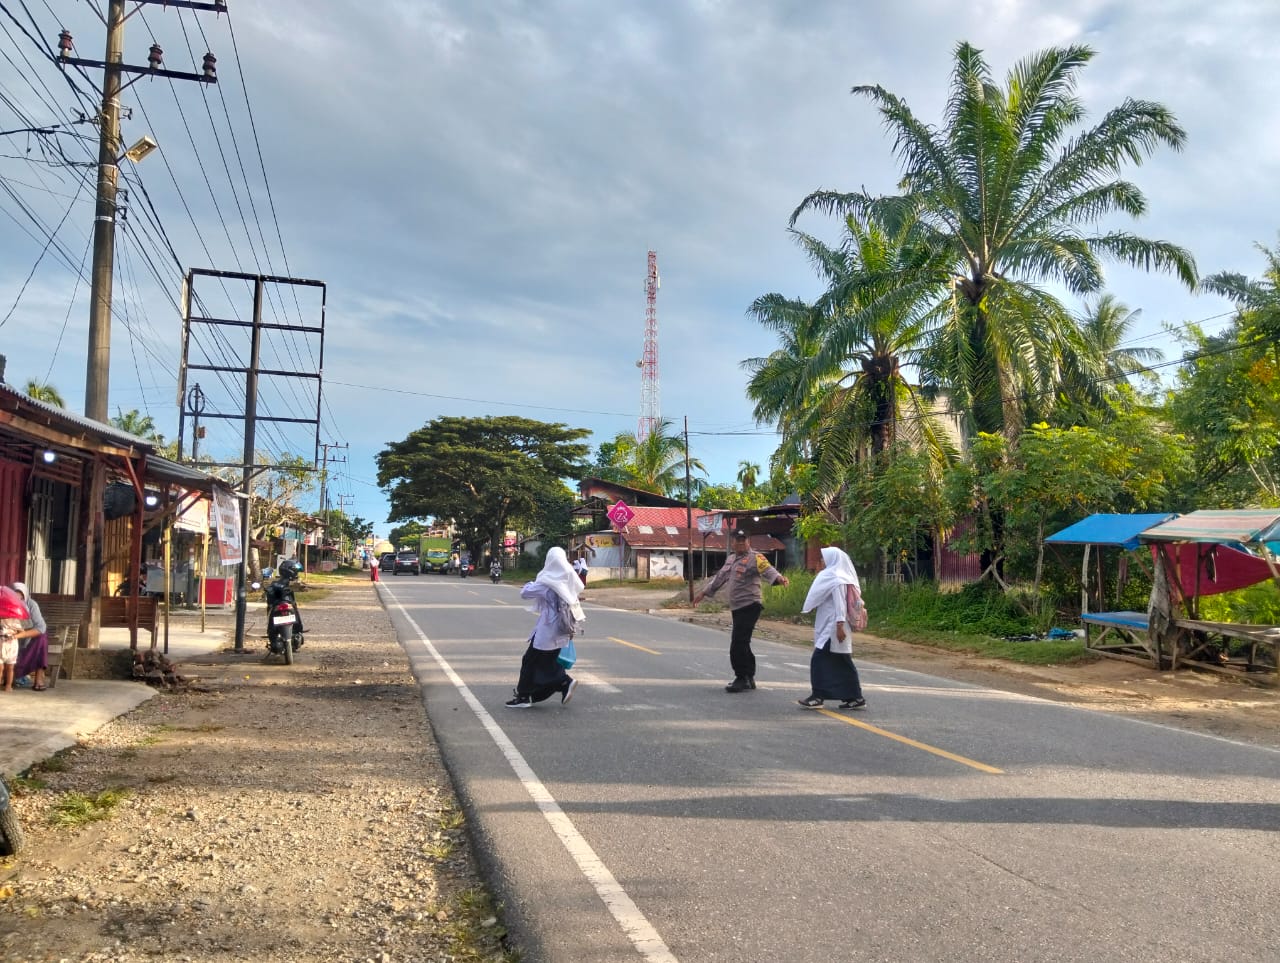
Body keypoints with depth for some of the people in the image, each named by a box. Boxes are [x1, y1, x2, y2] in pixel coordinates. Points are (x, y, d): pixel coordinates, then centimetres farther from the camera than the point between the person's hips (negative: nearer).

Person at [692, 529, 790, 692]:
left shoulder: (755, 558, -8)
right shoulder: (731, 559, 18)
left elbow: (767, 569, -25)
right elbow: (720, 577, 29)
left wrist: (778, 577, -47)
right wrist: (704, 593, 34)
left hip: (749, 606, -9)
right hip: (737, 608, 9)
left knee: (738, 644, -11)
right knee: (742, 644, 14)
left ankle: (742, 678, -2)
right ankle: (749, 678, 25)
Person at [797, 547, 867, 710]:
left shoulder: (836, 579, -12)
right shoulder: (833, 576, 16)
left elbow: (840, 603, -19)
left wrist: (840, 625, -24)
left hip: (832, 627, -10)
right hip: (829, 627, 10)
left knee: (819, 660, -7)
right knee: (842, 664, 11)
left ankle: (818, 697, -5)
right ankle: (855, 698, 14)